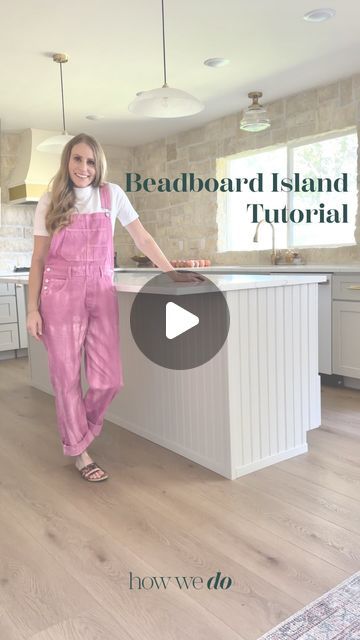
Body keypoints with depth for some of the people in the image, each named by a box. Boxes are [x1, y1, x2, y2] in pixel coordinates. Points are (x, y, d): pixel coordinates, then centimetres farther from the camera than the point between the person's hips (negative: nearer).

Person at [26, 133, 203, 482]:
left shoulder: (112, 195, 7)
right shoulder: (49, 203, 5)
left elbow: (142, 238, 7)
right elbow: (38, 259, 4)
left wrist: (172, 272, -2)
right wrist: (32, 308, -2)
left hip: (102, 293, 1)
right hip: (60, 295, -1)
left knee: (108, 380, -1)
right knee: (67, 378, 3)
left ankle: (79, 428, 29)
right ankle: (78, 450, 22)